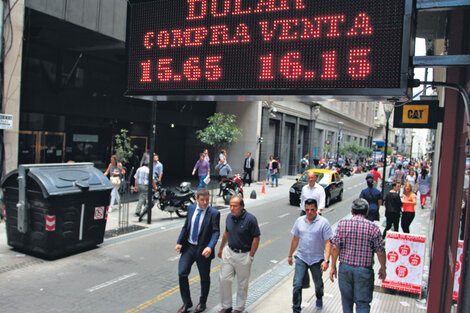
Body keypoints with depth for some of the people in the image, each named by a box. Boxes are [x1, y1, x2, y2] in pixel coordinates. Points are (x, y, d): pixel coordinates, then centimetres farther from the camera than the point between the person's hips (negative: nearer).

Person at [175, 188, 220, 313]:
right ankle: (186, 303, 18)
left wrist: (210, 247, -32)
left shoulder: (214, 213, -11)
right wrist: (179, 242, 1)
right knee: (182, 273, -2)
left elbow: (215, 232, -16)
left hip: (203, 250, -3)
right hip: (188, 247, 4)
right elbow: (185, 227, 10)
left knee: (204, 278, 12)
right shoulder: (191, 208, 2)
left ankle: (202, 303, 35)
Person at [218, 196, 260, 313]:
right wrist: (221, 249, 20)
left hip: (243, 255, -5)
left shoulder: (250, 219, -18)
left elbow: (256, 238, -14)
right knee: (224, 279, 6)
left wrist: (250, 256, -13)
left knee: (242, 283, 10)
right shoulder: (229, 217, 0)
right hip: (229, 252, 5)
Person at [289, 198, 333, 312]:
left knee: (318, 283, 19)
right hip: (301, 258, 2)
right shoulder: (299, 221, 0)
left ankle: (319, 298, 50)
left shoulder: (323, 222, -11)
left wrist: (326, 260, -22)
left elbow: (327, 242, -13)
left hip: (317, 259, -2)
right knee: (297, 284, -6)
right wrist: (290, 255, 16)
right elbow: (295, 239, 10)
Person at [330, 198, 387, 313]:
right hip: (364, 271, -1)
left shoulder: (342, 223, -6)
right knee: (363, 303, 7)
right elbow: (380, 252, -4)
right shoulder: (373, 227, -8)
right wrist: (383, 268, 12)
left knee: (346, 300, 20)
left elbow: (335, 247, -8)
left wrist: (333, 266, 2)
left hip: (345, 268, 2)